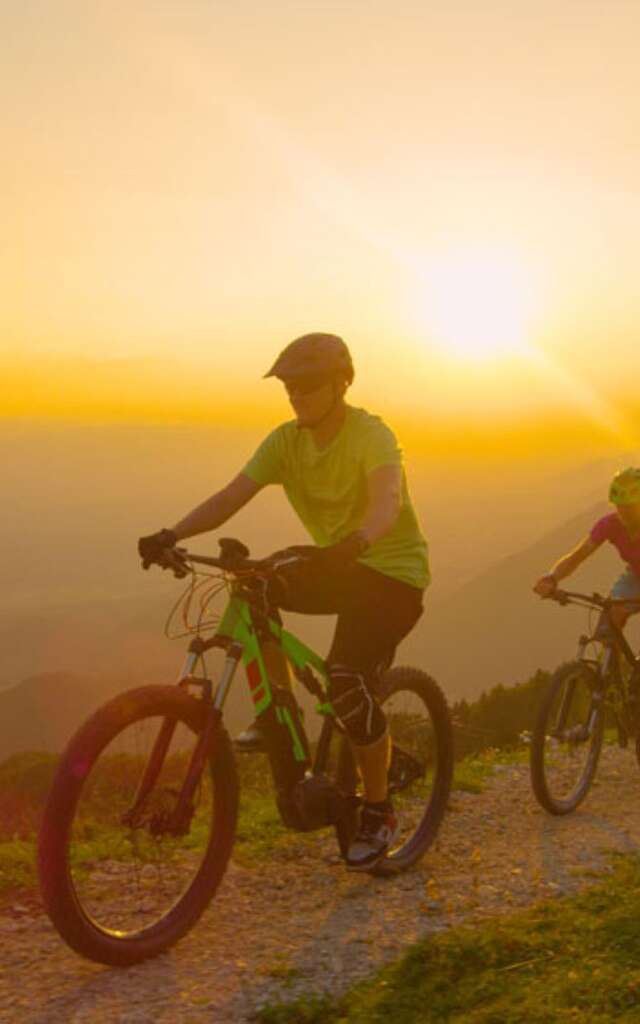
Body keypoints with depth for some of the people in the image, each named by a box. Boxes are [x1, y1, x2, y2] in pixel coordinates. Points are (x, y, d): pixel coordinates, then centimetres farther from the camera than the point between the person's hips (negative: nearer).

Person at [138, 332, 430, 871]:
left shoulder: (371, 436, -21)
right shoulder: (286, 441, -3)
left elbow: (388, 501, -40)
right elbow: (231, 496, -13)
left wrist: (353, 543, -60)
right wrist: (172, 535, -29)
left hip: (391, 569, -6)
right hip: (335, 562, 7)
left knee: (348, 681, -24)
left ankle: (378, 812, -3)